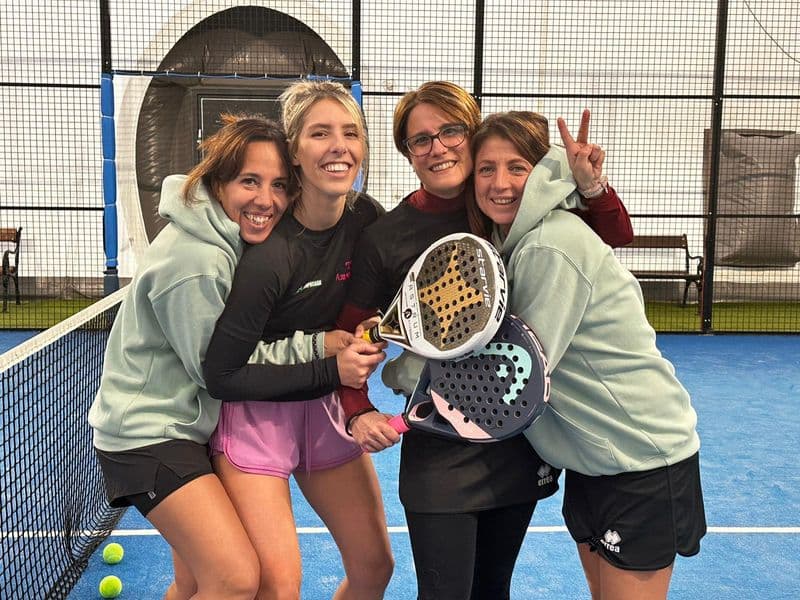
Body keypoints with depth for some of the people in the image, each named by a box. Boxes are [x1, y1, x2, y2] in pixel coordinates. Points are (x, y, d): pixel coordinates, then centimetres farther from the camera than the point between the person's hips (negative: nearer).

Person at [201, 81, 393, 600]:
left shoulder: (367, 218, -9)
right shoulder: (269, 253, -27)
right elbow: (221, 375, -21)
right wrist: (329, 370, -22)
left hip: (327, 408, 6)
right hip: (254, 413, -6)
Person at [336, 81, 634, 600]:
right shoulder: (385, 239, -8)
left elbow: (617, 236, 6)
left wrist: (591, 186, -13)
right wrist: (359, 413, -17)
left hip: (521, 440, 3)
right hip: (439, 452, -3)